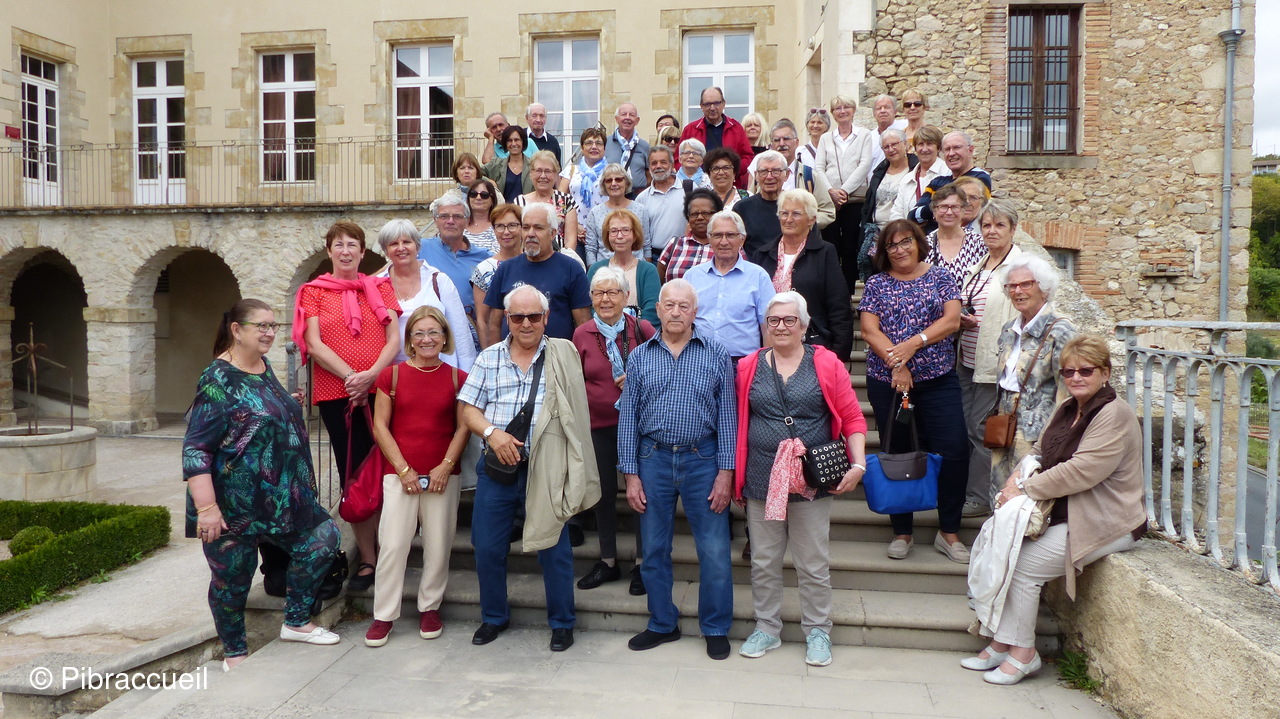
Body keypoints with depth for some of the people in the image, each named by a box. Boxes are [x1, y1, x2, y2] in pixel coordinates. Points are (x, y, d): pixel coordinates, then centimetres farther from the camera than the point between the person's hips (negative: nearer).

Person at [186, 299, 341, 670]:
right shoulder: (219, 381, -18)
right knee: (232, 578, 8)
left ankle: (296, 622, 24)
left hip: (282, 497, 8)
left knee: (324, 537, 7)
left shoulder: (264, 367, 6)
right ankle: (235, 654, 29)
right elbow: (195, 449, -22)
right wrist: (206, 507, -26)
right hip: (233, 507, -8)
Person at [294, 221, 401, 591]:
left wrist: (371, 374, -15)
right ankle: (367, 558, 10)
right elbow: (314, 344, -2)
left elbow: (394, 339, 2)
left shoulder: (380, 287, 11)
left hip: (380, 390, 0)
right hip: (335, 393, 0)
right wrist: (350, 376, -15)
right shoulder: (314, 291, 8)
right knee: (353, 476, 3)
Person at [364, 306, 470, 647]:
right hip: (400, 474, -1)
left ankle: (430, 607, 23)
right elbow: (380, 426, 0)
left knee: (438, 546, 6)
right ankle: (384, 615, 12)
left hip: (443, 476, 1)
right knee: (393, 544, -1)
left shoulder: (457, 378, 4)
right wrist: (403, 469, -7)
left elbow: (463, 427, 3)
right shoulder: (392, 374, 2)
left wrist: (446, 466, -8)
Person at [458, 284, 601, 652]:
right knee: (487, 547, 10)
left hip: (544, 468, -2)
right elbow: (467, 409, 5)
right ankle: (494, 617, 32)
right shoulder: (489, 358, 8)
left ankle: (562, 622, 24)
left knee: (554, 549, 5)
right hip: (496, 467, 2)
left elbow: (573, 411, -3)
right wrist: (492, 433, -14)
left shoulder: (563, 355, 2)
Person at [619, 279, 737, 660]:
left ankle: (716, 629, 21)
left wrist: (725, 472, -6)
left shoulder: (716, 354, 0)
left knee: (714, 551, 2)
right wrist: (630, 474, 0)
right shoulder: (640, 357, 4)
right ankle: (662, 624, 29)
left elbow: (727, 415, 0)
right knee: (654, 550, 12)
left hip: (702, 460, -2)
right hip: (653, 460, 2)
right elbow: (628, 418, 5)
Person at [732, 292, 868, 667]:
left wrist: (858, 464, -9)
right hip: (761, 480, 2)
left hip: (812, 480, -2)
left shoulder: (826, 364, 0)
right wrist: (733, 473, 5)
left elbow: (852, 417, 0)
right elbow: (738, 422, 7)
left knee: (814, 564, 8)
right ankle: (767, 628, 30)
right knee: (763, 562, 13)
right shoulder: (749, 367, 4)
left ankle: (817, 632, 26)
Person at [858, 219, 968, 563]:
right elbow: (869, 330, -2)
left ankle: (948, 532, 9)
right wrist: (896, 363, -15)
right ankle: (901, 532, 19)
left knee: (954, 451, -7)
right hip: (886, 381, 0)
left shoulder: (940, 277, 7)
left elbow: (952, 319, -4)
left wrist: (913, 343, -16)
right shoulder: (877, 283, 7)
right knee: (897, 455, 7)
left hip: (937, 380, 0)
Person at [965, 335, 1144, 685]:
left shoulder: (1115, 415, -17)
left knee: (1024, 564, -17)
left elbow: (1080, 471, -25)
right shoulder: (1067, 409, 12)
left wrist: (1025, 489, -19)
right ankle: (1000, 643, 1)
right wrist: (1020, 474, -6)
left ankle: (1023, 653, 1)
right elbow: (1040, 451, 16)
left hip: (1104, 524, -9)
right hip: (1061, 515, 9)